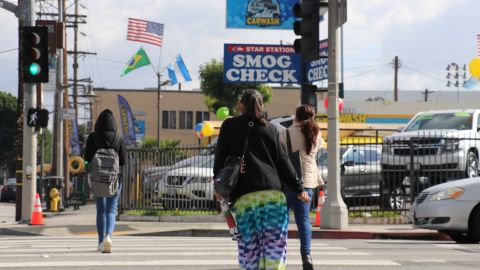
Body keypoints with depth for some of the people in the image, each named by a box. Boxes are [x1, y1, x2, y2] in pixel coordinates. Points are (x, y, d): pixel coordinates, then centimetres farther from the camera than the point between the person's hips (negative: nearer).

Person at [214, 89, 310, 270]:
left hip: (244, 196, -1)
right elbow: (282, 160, 12)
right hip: (274, 194, 1)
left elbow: (220, 157, 10)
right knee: (275, 243, 1)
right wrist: (298, 189, 14)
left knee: (249, 246, 0)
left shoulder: (229, 126, 13)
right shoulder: (270, 128, 15)